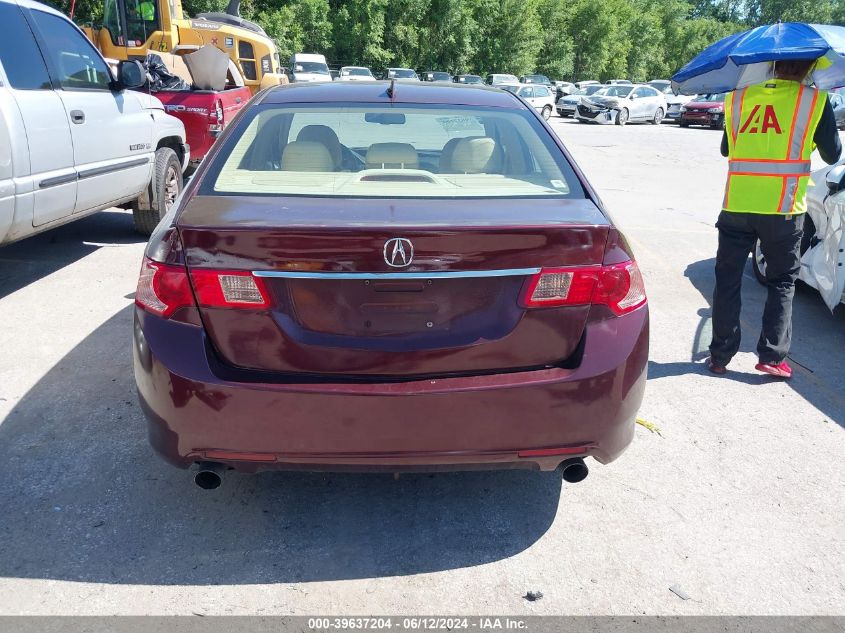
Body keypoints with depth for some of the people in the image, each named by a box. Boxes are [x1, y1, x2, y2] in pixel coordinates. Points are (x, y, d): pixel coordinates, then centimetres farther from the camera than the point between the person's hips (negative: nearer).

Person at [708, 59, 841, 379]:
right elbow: (832, 154, 9)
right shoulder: (815, 101, 1)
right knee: (782, 283, 13)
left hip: (736, 206, 2)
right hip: (783, 209, -2)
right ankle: (772, 356, 8)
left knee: (727, 282, 10)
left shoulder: (738, 98, 10)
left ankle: (719, 356, 12)